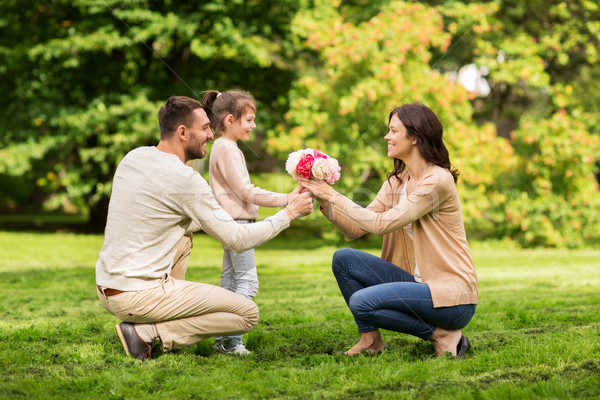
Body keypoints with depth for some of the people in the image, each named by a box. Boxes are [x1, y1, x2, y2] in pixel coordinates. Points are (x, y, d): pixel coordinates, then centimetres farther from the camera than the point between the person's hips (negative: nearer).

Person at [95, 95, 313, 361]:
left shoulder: (133, 157, 8)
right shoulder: (185, 180, -16)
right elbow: (237, 240, -11)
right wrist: (289, 214, 0)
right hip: (139, 295, -8)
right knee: (248, 313, -2)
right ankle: (147, 331, -7)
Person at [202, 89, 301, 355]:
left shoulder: (223, 148, 18)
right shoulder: (227, 149, -14)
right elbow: (246, 191, -19)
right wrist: (285, 199, -19)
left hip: (233, 223, 11)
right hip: (235, 222, -11)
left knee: (230, 281, 11)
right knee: (247, 281, -11)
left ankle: (223, 339, 13)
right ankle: (231, 339, -14)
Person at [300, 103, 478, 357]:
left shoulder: (437, 181, -17)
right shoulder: (396, 182, 10)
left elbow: (382, 224, -21)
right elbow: (355, 229, 4)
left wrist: (335, 197, -16)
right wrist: (325, 201, -9)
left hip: (452, 297, -8)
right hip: (418, 281, 8)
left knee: (362, 302, -24)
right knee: (343, 259, -2)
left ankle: (440, 334, -8)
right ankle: (370, 339, 7)